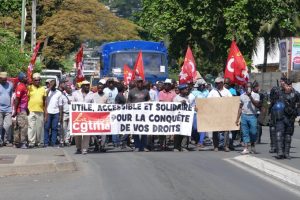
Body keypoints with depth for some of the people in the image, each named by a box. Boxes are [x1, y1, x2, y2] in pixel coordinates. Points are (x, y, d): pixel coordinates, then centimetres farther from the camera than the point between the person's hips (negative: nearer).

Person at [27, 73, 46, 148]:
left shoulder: (43, 88, 13)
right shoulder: (29, 88, 1)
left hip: (40, 111, 3)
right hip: (31, 110, -3)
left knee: (40, 127, 6)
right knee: (31, 127, -4)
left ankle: (39, 142, 13)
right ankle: (31, 142, -2)